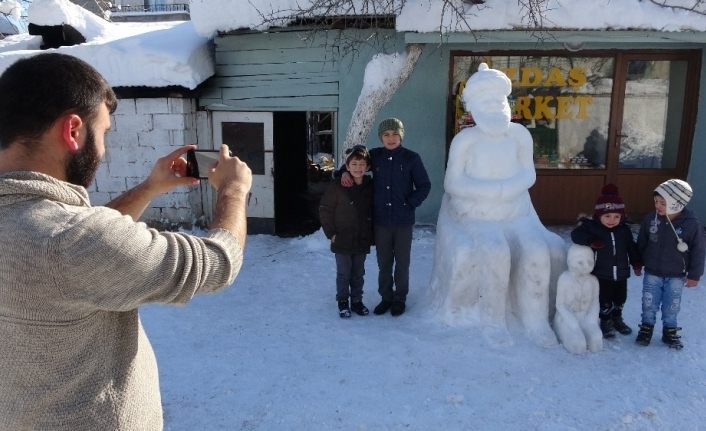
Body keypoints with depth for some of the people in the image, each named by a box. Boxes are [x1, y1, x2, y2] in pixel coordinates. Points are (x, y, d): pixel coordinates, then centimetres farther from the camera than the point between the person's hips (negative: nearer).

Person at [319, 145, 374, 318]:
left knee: (358, 273, 14)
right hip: (342, 240, -3)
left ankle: (357, 301, 29)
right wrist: (331, 232, -7)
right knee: (343, 273, 7)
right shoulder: (337, 187, -11)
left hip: (362, 241, 3)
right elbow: (324, 209, -5)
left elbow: (374, 211, 11)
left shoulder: (370, 187, 0)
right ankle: (342, 302, 23)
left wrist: (371, 234, 7)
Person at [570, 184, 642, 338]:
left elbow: (632, 247, 9)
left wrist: (637, 263, 10)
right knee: (605, 301, 7)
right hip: (602, 274, -4)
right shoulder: (593, 227, -14)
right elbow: (576, 234, -25)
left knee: (620, 299, 19)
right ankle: (605, 322, 27)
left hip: (621, 273, 4)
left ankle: (617, 319, 41)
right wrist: (591, 241, -37)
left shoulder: (624, 230, -1)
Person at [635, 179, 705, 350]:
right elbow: (641, 243, 3)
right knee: (649, 305, 10)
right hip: (652, 273, 1)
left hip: (676, 276, -1)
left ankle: (670, 332, 32)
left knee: (671, 307, 13)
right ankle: (646, 328, 28)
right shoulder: (650, 219, -13)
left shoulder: (692, 224, -19)